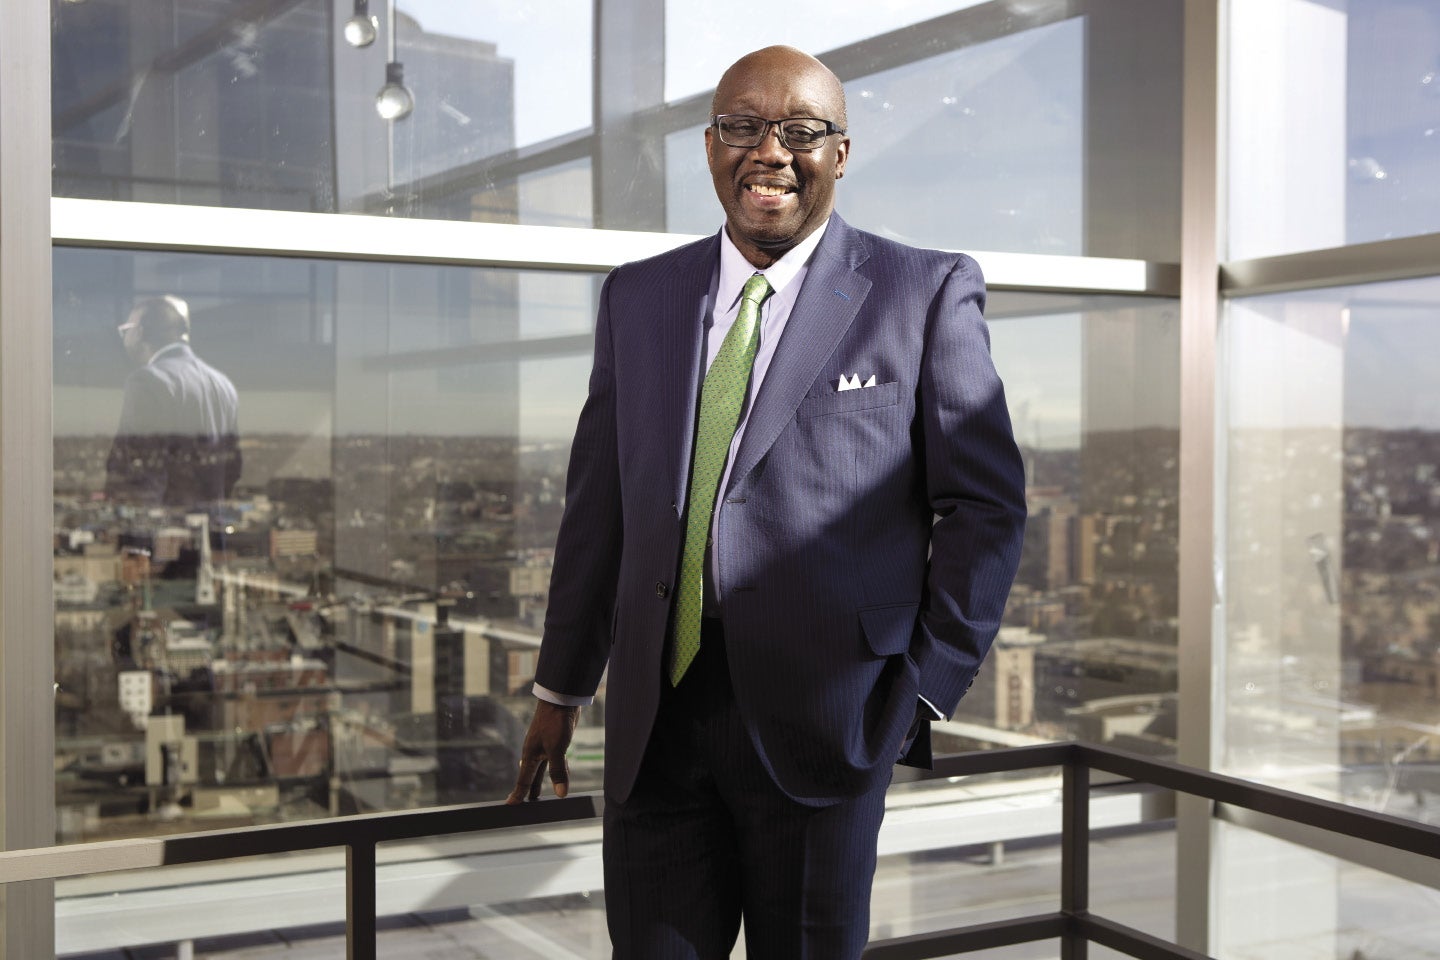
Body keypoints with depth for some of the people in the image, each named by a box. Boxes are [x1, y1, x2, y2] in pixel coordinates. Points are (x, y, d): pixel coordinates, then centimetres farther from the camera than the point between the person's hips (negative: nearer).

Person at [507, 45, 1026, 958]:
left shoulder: (926, 293, -1)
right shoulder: (638, 297, 11)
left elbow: (985, 505, 0)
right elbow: (599, 500, 15)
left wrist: (928, 690, -6)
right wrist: (562, 687, 16)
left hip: (821, 712, -3)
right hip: (657, 710, 3)